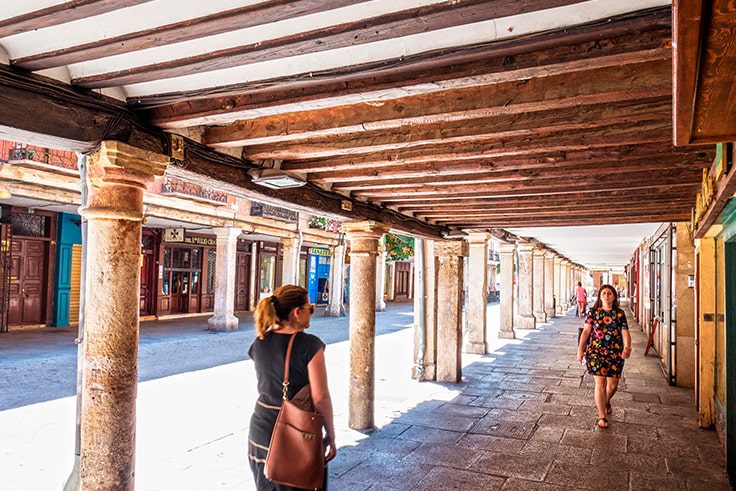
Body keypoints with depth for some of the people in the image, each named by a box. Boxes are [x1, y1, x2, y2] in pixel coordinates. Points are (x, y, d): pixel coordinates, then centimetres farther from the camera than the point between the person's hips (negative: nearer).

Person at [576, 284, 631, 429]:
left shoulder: (620, 314, 5)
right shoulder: (593, 312, 2)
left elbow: (625, 332, -2)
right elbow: (586, 331, 1)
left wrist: (627, 347, -21)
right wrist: (580, 348, -7)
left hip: (615, 353, 2)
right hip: (595, 352, -2)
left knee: (613, 385, 10)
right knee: (600, 383, -6)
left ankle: (606, 402, 44)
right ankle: (602, 417, 3)